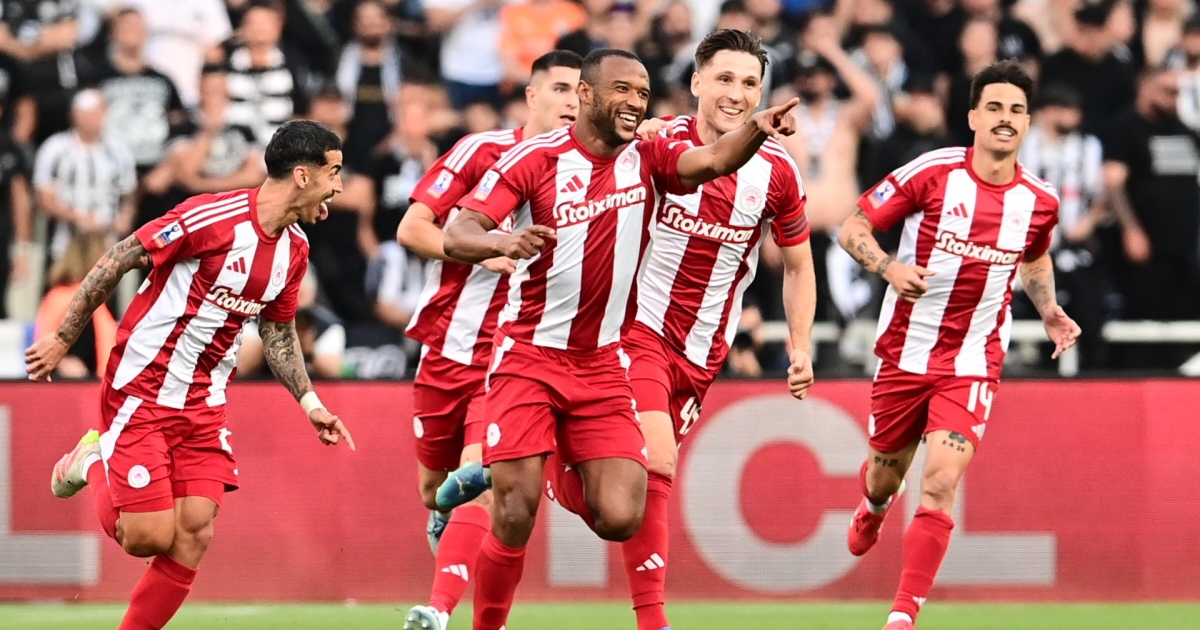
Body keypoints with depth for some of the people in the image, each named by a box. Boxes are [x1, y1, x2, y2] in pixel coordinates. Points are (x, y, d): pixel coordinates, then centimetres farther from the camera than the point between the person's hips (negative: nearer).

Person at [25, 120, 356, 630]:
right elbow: (117, 262, -13)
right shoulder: (215, 217, -20)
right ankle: (93, 465, 20)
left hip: (203, 406, 7)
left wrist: (308, 402, 11)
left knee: (194, 536, -6)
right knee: (149, 537, -9)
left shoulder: (294, 249, 4)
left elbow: (278, 332, 20)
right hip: (140, 392, -7)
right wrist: (63, 338, -10)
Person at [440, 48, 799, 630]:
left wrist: (756, 130, -41)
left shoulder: (645, 160, 0)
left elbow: (712, 161, -20)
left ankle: (575, 486, 27)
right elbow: (456, 236, -15)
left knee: (620, 518, -9)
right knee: (515, 517, -13)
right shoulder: (534, 160, -9)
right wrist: (503, 242, -37)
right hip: (528, 358, -3)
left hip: (601, 365, 3)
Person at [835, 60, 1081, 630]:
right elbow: (852, 228, -5)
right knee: (886, 475, 16)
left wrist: (1049, 313, 7)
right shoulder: (932, 173, -10)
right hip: (904, 354, 0)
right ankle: (873, 508, 56)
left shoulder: (1040, 202, 0)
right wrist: (888, 268, -23)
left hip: (972, 364, 0)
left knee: (940, 484, -18)